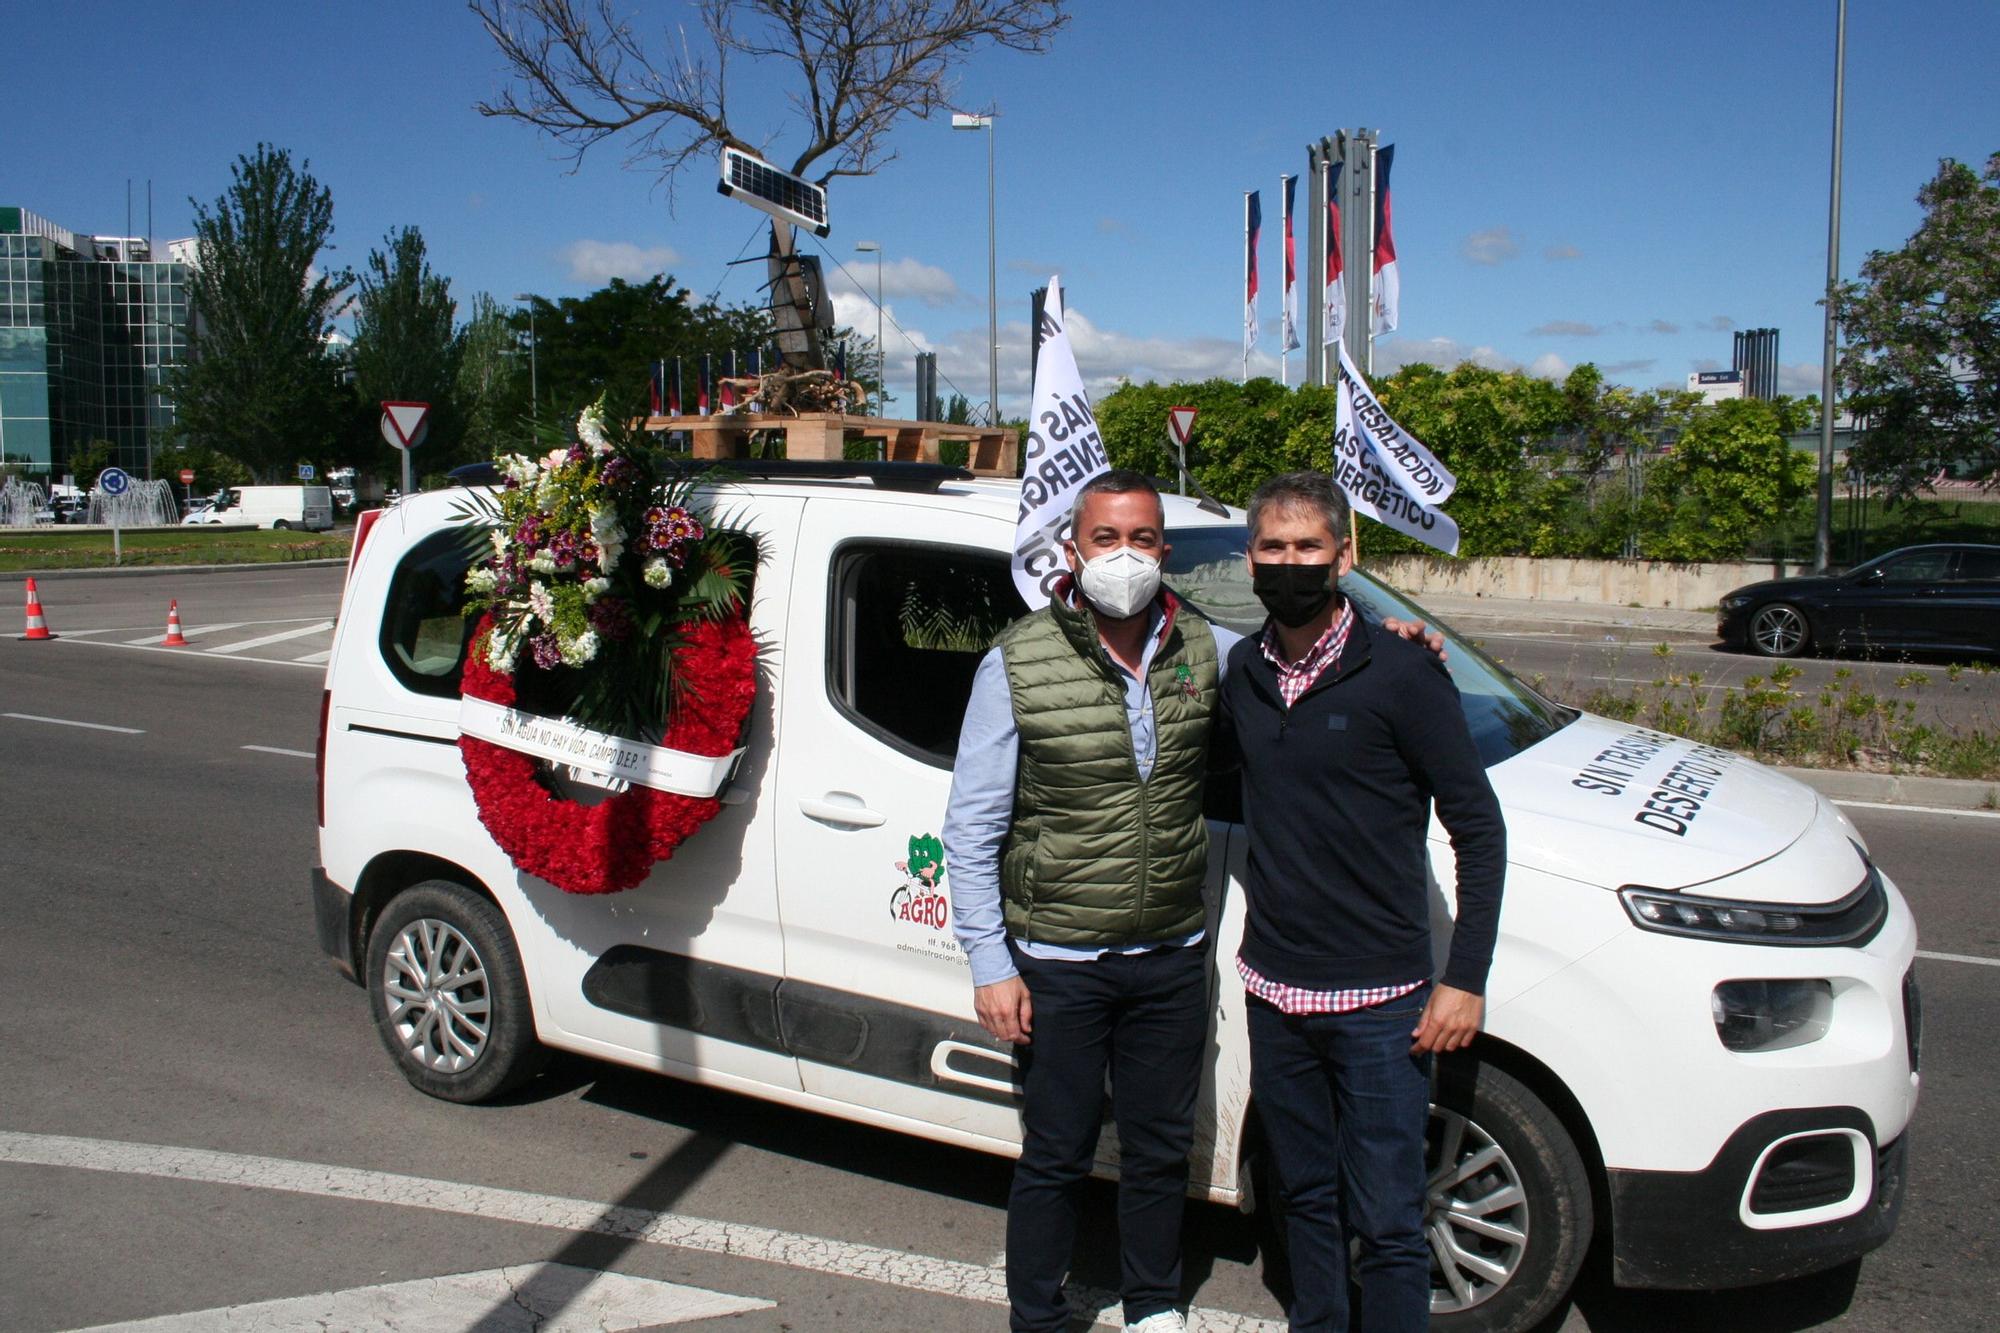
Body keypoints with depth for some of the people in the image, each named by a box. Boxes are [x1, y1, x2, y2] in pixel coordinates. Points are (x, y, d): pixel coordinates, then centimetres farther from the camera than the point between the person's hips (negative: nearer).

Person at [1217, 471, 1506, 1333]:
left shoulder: (1400, 675, -11)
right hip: (1274, 991, 5)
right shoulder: (1242, 672, 4)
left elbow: (1478, 831, -8)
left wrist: (1464, 980, -11)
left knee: (1385, 1223, 1)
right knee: (1307, 1199, 19)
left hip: (1378, 1001, -5)